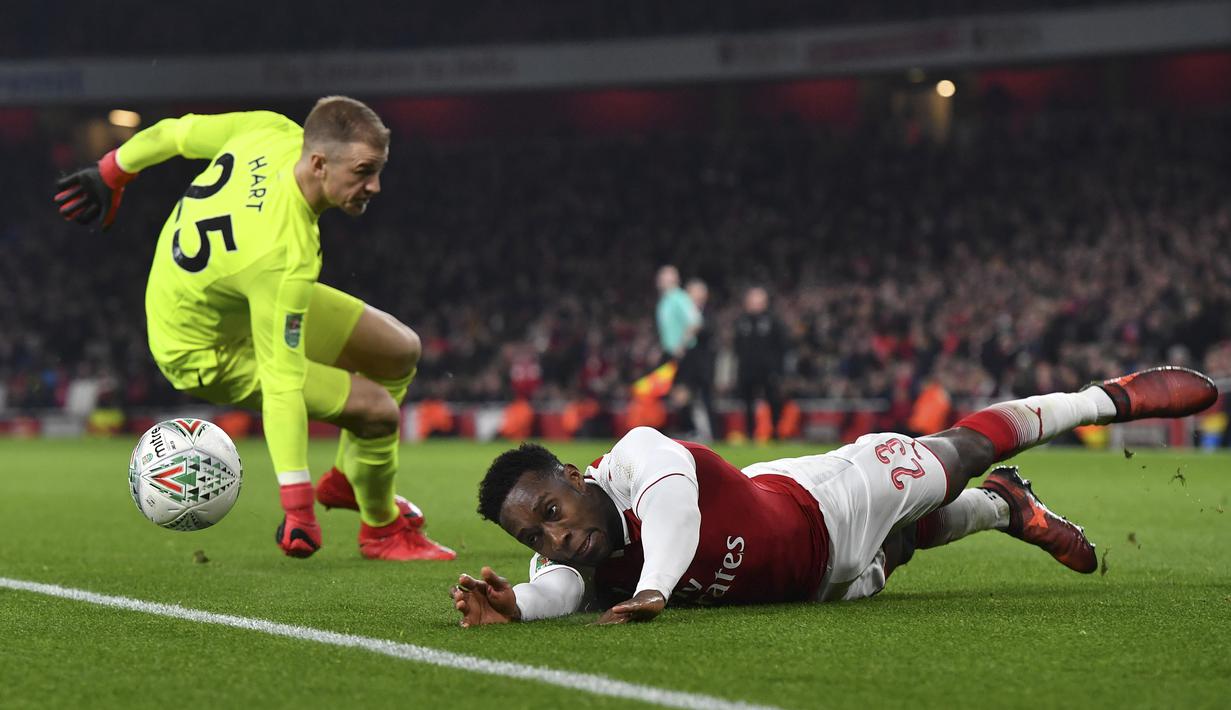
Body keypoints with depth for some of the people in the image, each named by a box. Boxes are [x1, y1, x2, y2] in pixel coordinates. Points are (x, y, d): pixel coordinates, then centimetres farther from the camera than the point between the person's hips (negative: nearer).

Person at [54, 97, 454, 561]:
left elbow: (176, 133, -5)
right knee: (379, 411, -13)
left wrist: (111, 173, 16)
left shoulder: (275, 132, -22)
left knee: (401, 351, 10)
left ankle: (346, 479, 32)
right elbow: (281, 387, -39)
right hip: (206, 349, -9)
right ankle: (382, 530, 16)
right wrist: (297, 506, -37)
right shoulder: (286, 256, -42)